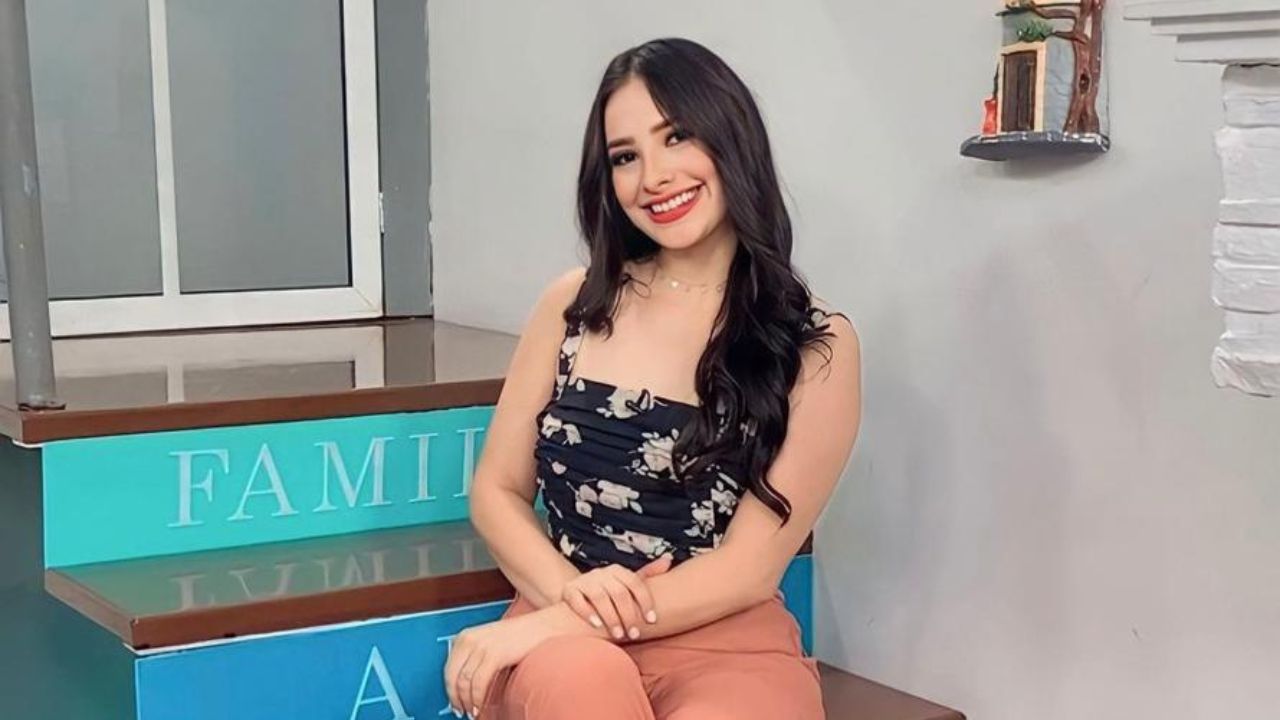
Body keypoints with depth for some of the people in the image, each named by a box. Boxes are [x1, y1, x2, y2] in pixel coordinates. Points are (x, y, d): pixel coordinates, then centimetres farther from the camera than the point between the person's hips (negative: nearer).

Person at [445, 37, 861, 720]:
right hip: (559, 640, 2)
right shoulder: (575, 303, 7)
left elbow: (751, 566, -7)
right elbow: (497, 490, 11)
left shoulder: (818, 344, -1)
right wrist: (568, 591, -12)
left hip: (728, 645, -1)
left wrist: (544, 625, -16)